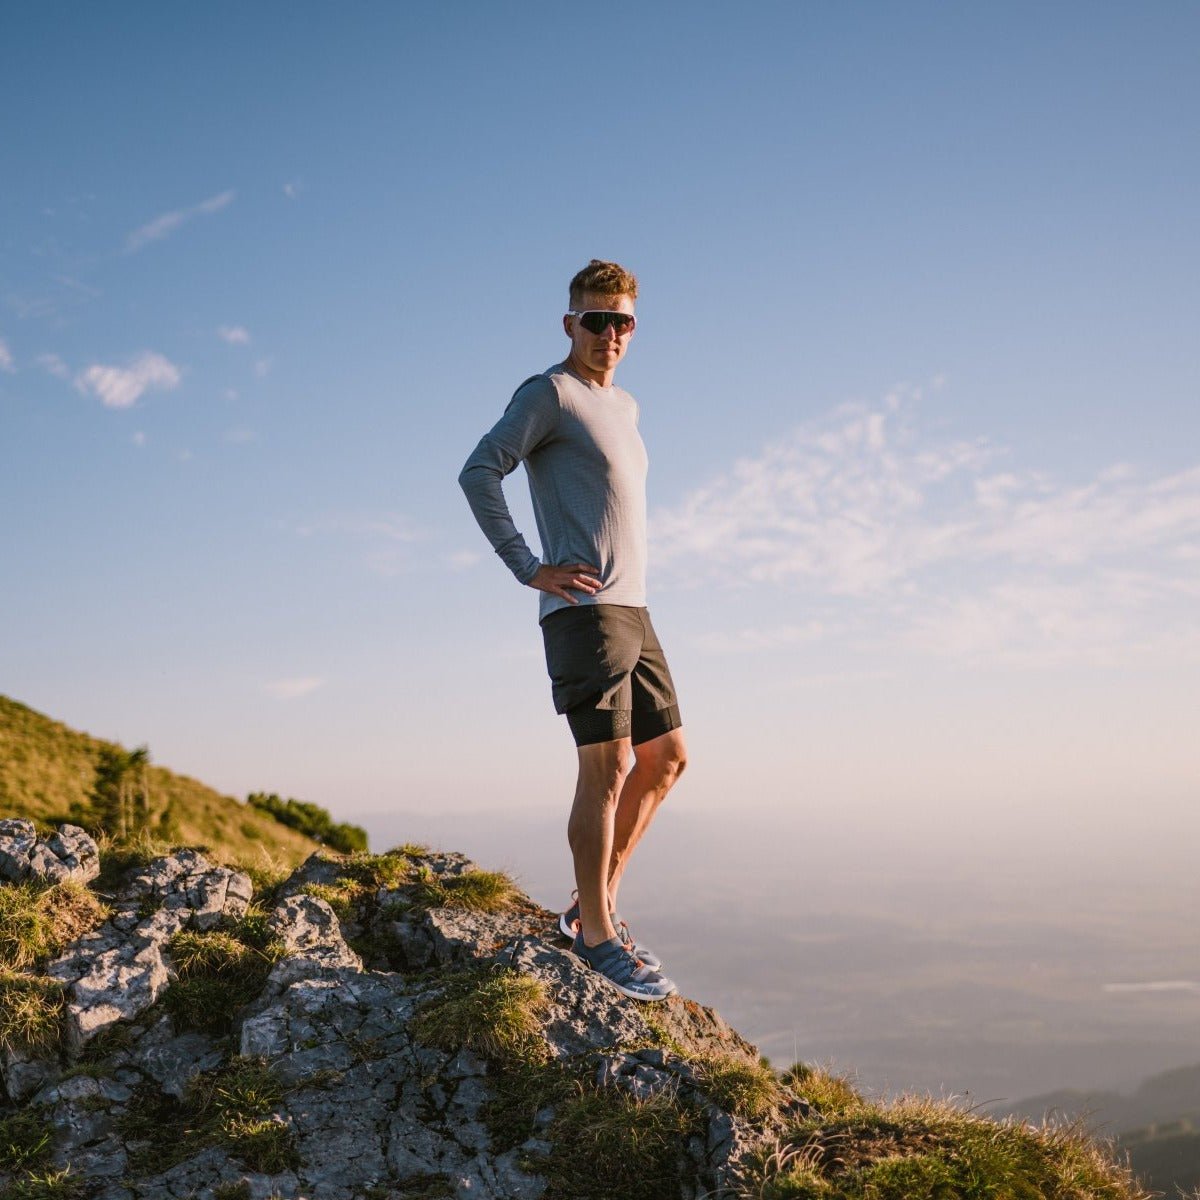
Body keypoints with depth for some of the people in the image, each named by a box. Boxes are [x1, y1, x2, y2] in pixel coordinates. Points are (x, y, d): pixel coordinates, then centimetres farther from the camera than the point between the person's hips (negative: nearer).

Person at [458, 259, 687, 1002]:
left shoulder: (625, 406, 21)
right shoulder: (550, 393, -3)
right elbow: (479, 473, -12)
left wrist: (628, 588, 15)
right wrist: (530, 569, -15)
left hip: (633, 609, 9)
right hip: (583, 608, -9)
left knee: (667, 759, 10)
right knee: (608, 765, -10)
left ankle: (594, 905, 18)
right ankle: (598, 935, 0)